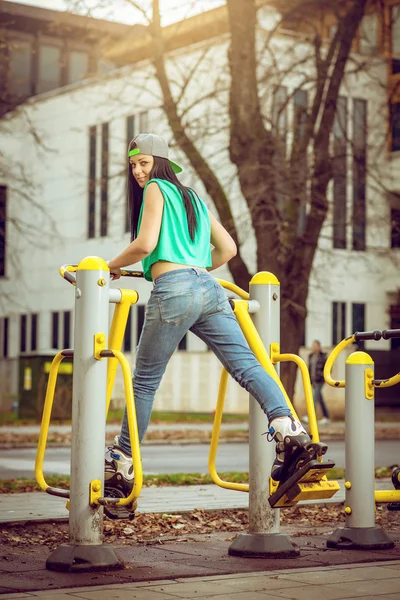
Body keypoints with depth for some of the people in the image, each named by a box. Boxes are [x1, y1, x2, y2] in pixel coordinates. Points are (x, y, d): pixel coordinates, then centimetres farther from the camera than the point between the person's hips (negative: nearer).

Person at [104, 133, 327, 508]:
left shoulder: (156, 188, 5)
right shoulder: (192, 197, 28)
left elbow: (145, 244, -8)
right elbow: (228, 249, 28)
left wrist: (112, 266, 7)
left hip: (174, 291, -7)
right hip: (209, 289, 7)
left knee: (144, 380, 3)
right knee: (247, 365, -7)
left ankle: (121, 465, 12)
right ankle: (288, 428, -28)